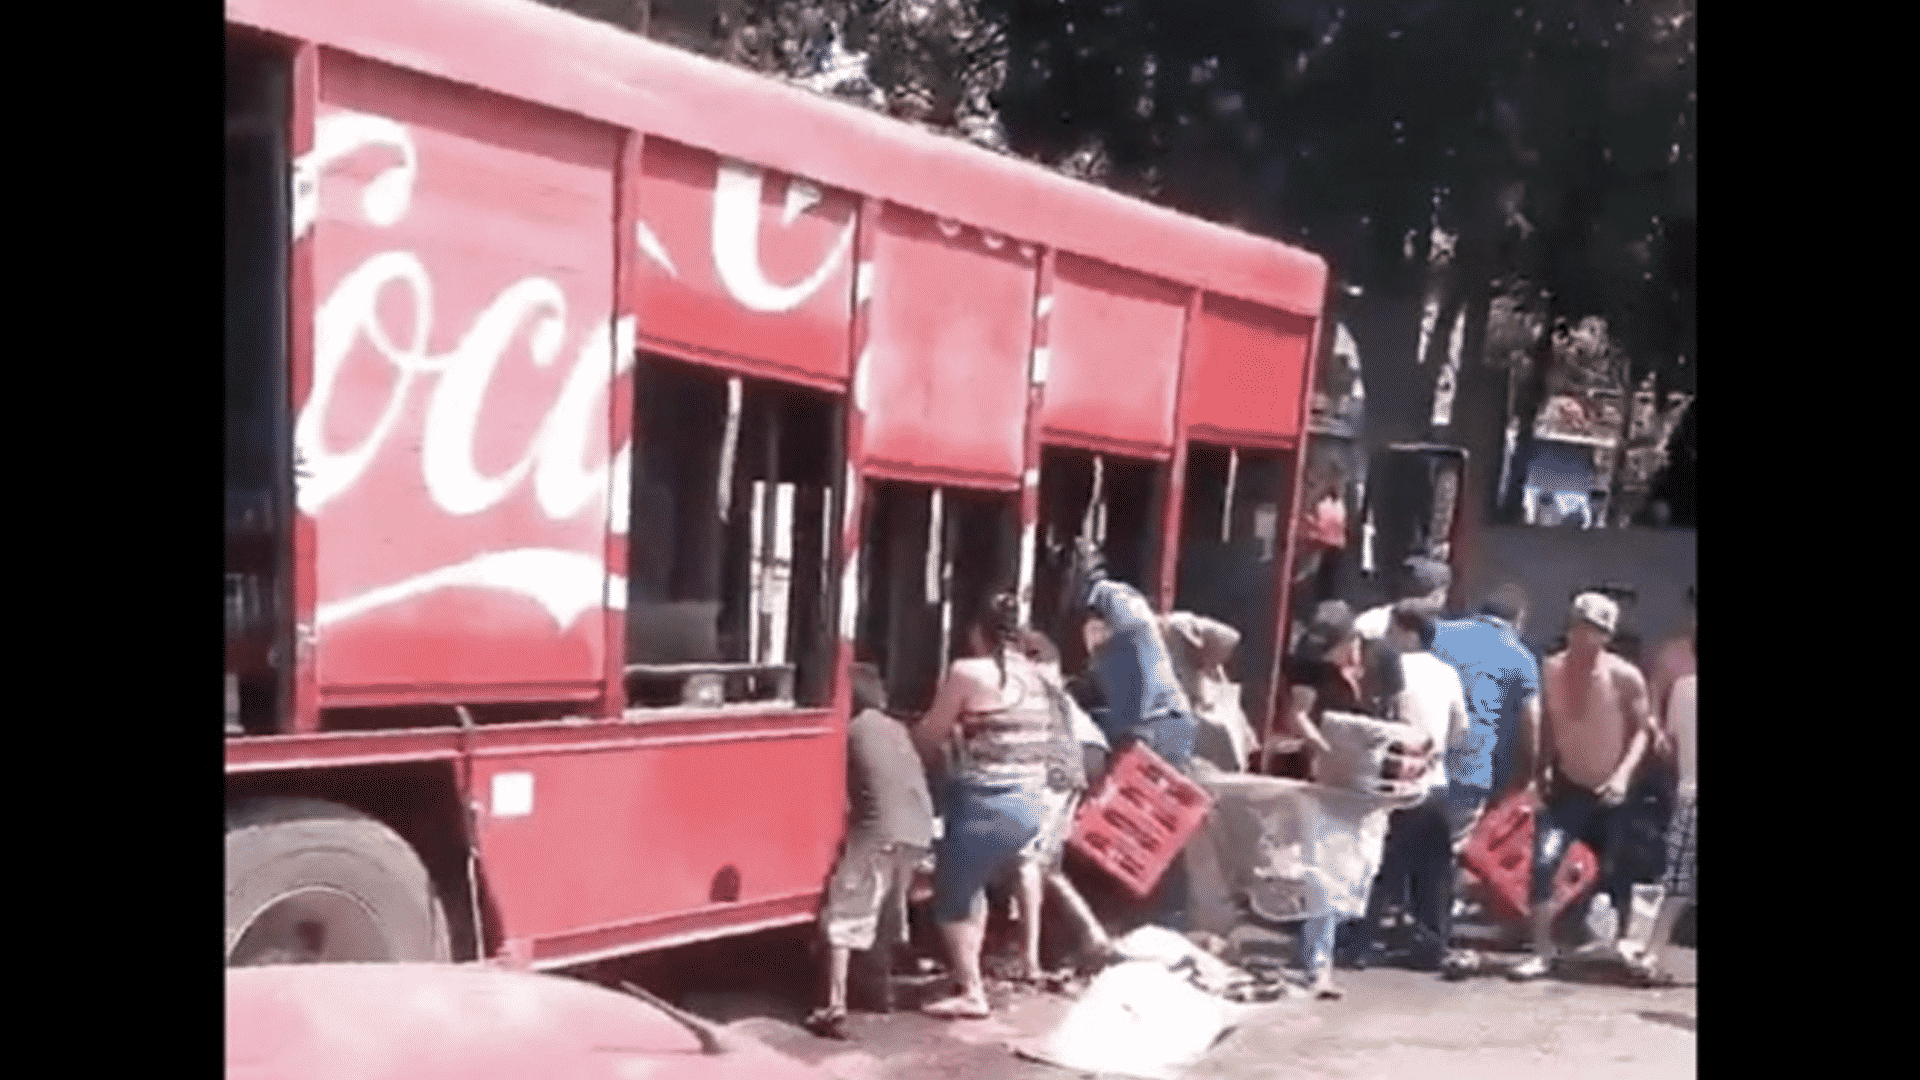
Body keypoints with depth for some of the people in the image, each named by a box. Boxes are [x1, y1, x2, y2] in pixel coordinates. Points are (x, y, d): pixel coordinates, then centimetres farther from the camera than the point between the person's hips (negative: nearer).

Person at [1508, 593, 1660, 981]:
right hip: (1569, 786, 2)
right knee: (1543, 862, -15)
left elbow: (1643, 728, -11)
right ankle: (1542, 952, -4)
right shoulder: (1553, 668, -7)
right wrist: (1540, 770, 2)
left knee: (1615, 875, 10)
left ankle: (1627, 945, 37)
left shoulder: (1625, 676, -17)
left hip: (1613, 793, -2)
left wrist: (1624, 774, -24)